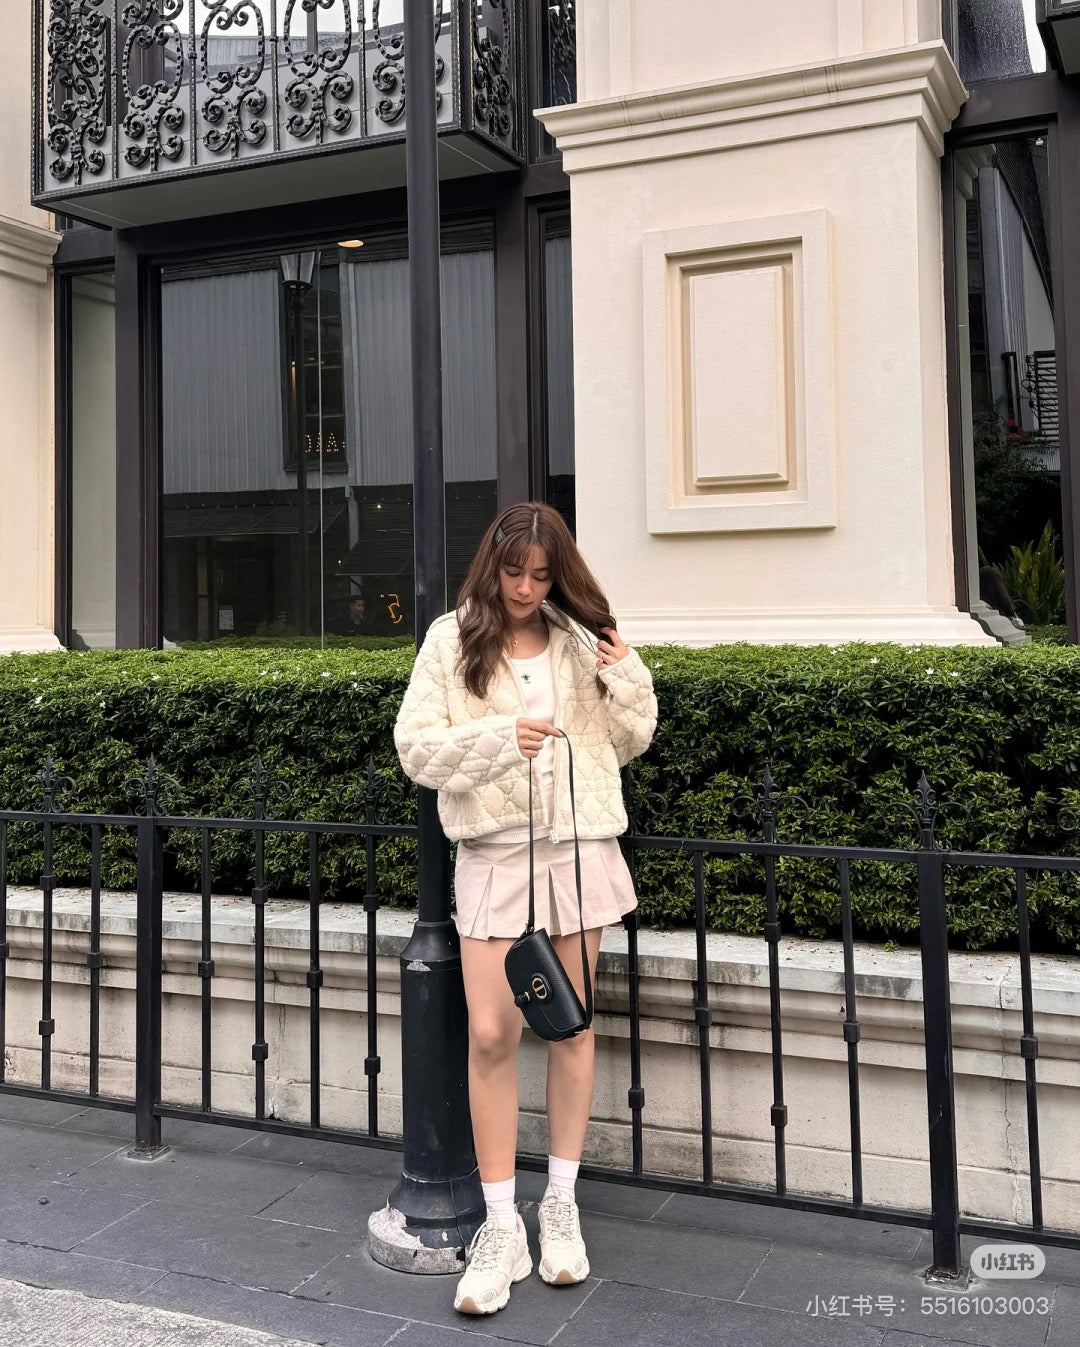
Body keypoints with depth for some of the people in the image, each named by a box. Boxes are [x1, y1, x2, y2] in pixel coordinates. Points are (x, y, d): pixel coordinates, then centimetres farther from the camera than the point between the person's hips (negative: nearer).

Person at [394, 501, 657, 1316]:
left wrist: (628, 683, -7)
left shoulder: (580, 639, 5)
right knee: (491, 1034, -4)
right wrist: (497, 738, -19)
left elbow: (626, 745, 11)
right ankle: (502, 1227, 10)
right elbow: (415, 747, -6)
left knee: (573, 1024, 10)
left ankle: (561, 1204, 26)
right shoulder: (453, 640, 0)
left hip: (579, 846, 2)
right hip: (494, 853, -2)